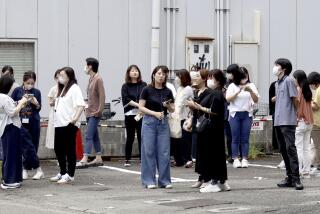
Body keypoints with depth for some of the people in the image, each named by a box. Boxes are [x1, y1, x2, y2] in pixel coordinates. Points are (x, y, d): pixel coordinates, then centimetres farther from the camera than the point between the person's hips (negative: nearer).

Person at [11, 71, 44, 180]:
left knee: (34, 146, 4)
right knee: (29, 146, -8)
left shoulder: (36, 92, 4)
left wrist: (36, 104, -13)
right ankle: (38, 170, -4)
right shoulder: (17, 91, 0)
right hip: (21, 122, -2)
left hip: (34, 123, 2)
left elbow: (39, 109, 8)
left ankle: (25, 170, 14)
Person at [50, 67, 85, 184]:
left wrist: (76, 118, -26)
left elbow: (81, 105, -19)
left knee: (70, 150, -3)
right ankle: (62, 173, 25)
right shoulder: (62, 89, 19)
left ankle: (70, 175, 2)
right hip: (59, 124, 9)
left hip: (69, 125, -9)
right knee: (58, 149, 13)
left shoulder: (74, 89, -9)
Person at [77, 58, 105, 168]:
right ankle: (98, 158, 18)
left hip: (95, 113, -9)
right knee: (94, 136, 12)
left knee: (89, 135, -14)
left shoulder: (98, 79, -11)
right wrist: (87, 107, 11)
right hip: (89, 112, 9)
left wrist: (99, 110, -17)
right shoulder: (91, 79, 13)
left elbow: (102, 96, -15)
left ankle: (84, 159, -19)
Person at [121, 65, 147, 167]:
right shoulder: (125, 86, 6)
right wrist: (138, 105, -15)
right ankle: (127, 160, 9)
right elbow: (126, 100, -6)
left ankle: (142, 159, 3)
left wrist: (141, 111, -13)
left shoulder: (143, 85, 6)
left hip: (141, 115, 0)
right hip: (130, 115, 0)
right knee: (130, 137, 3)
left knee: (141, 137, -1)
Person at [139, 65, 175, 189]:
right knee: (149, 151, -1)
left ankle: (164, 180, 8)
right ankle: (149, 181, 5)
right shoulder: (147, 90, -4)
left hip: (163, 123, 3)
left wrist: (168, 106, -12)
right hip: (149, 122, -3)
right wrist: (154, 113, -17)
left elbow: (172, 110, 10)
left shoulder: (168, 92, 6)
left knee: (164, 152, 2)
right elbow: (141, 107, -6)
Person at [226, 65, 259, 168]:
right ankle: (235, 159, 0)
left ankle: (244, 159, 1)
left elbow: (256, 100, 0)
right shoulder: (232, 86, 2)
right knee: (235, 138, -1)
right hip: (235, 114, -1)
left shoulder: (251, 86, 6)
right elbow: (228, 99, -9)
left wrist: (251, 91, -17)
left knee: (245, 138, 0)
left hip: (247, 114, 1)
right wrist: (238, 91, -19)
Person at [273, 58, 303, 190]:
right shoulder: (277, 83, 18)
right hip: (278, 122, 9)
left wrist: (296, 116, -1)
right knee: (283, 150, 10)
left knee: (290, 148, -13)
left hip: (288, 122, -9)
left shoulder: (289, 81, -7)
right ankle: (290, 178, 16)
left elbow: (295, 99, -7)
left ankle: (296, 179, -15)